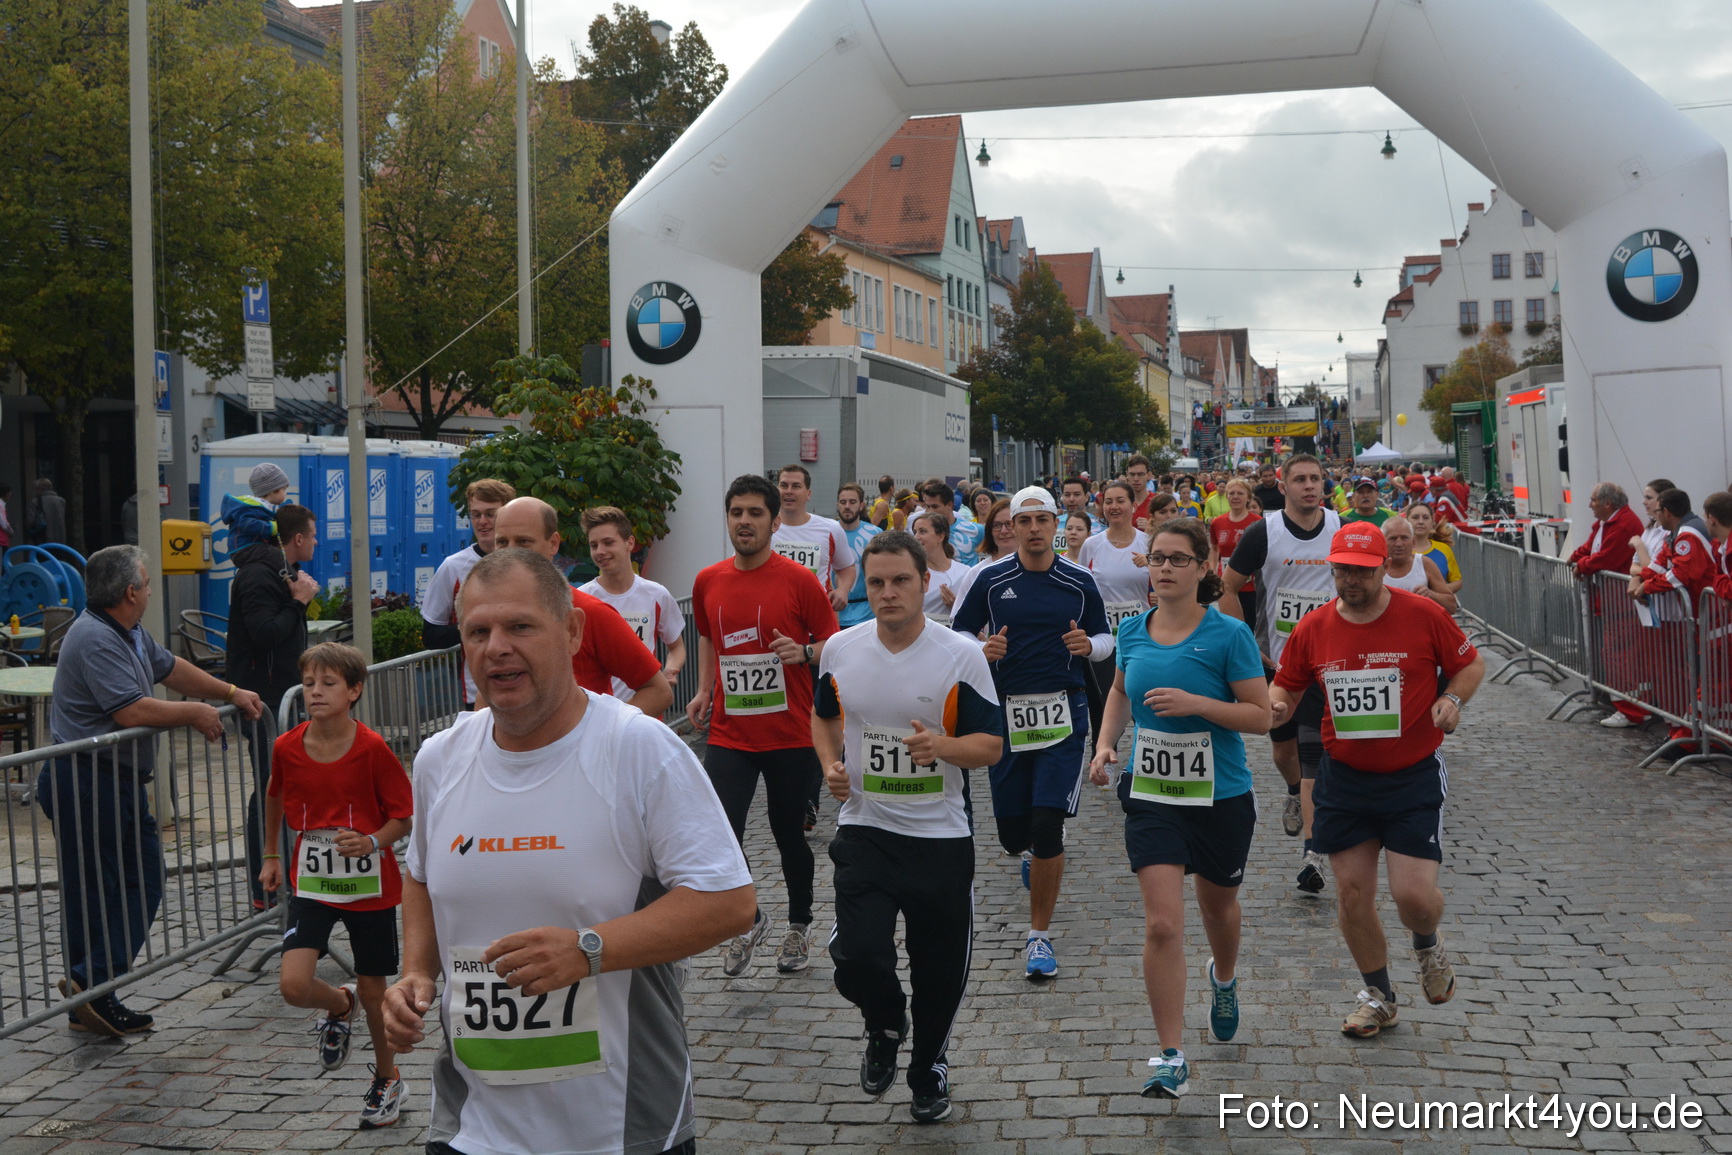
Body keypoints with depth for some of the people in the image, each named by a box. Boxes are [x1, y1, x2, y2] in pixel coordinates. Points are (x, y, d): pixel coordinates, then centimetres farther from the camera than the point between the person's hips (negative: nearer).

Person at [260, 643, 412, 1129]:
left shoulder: (372, 750, -16)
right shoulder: (287, 748, -6)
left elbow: (404, 814, -8)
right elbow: (275, 797, 15)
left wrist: (373, 842, -26)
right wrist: (271, 856, 18)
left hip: (369, 883, -2)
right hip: (311, 882, 2)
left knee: (373, 990, 9)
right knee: (294, 984, -16)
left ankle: (386, 1076, 35)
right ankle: (339, 1005, 20)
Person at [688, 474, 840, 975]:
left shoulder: (798, 580, -6)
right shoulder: (707, 582, 5)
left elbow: (834, 643, 0)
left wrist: (804, 652, -20)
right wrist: (705, 690, 10)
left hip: (790, 734, -2)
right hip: (729, 734, 2)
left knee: (790, 835, 10)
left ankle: (799, 925, 33)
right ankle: (748, 919, 15)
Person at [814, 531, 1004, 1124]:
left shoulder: (961, 655, -9)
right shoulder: (840, 649, 0)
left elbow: (991, 744, -6)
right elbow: (824, 714, 18)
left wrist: (940, 745, -26)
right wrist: (831, 765, 0)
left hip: (942, 836, -1)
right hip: (864, 832, 1)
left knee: (939, 968, 9)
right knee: (857, 957, -13)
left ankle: (929, 1067, 36)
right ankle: (885, 1028, 22)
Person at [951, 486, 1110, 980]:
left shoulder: (1080, 582, 4)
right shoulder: (990, 579, 2)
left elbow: (1106, 638, 13)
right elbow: (957, 634, 8)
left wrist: (1088, 645, -10)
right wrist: (982, 649, -14)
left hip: (1063, 713, -1)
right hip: (1005, 712, 1)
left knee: (1048, 825, -12)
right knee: (1012, 833, 7)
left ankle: (1039, 936, 2)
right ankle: (1031, 851, 48)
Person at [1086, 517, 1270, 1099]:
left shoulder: (1229, 634, -12)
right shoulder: (1132, 631, 0)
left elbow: (1261, 715, -11)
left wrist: (1196, 703, -24)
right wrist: (1106, 743, 5)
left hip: (1221, 796, -1)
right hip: (1151, 795, 2)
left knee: (1218, 904, 21)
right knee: (1162, 925, -9)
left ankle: (1224, 979, 56)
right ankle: (1171, 1060, -2)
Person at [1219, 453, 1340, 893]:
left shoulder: (1344, 530, -2)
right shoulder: (1263, 533, -8)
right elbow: (1228, 588, -1)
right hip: (1275, 657, 1)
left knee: (1315, 754, -10)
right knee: (1283, 744, 15)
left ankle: (1312, 852, -10)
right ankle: (1295, 795, 49)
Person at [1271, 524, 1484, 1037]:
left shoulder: (1424, 615, -9)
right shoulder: (1312, 629, -2)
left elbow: (1471, 664, 4)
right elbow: (1285, 687, 9)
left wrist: (1452, 699, -14)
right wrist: (1277, 703, -13)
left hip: (1414, 778, -3)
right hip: (1343, 778, 3)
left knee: (1413, 895, -10)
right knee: (1352, 893, 6)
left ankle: (1428, 945, 29)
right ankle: (1378, 995, 28)